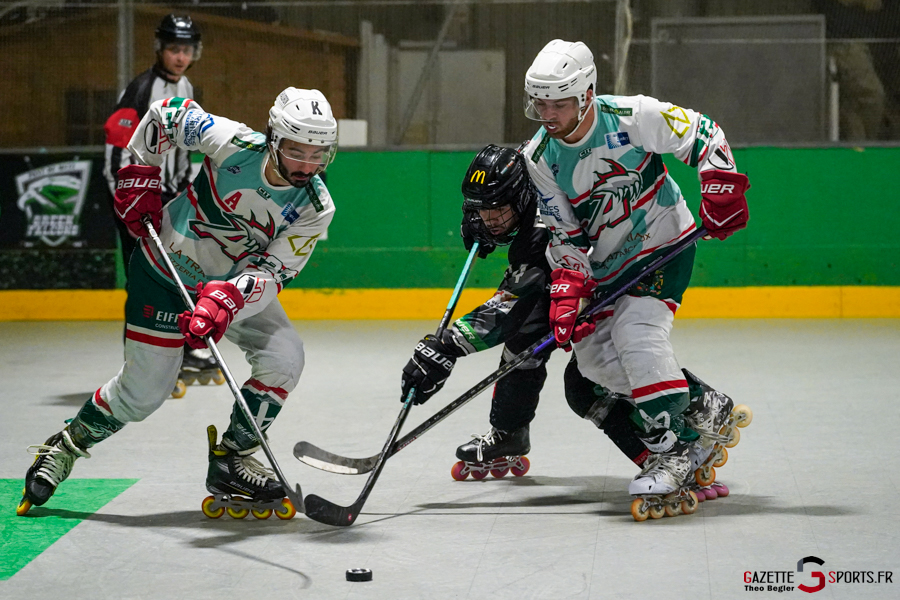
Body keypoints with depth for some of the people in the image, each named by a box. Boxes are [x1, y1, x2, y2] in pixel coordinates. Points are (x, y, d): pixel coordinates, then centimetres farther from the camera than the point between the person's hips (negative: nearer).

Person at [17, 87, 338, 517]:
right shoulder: (233, 145, -28)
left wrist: (227, 299, -43)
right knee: (143, 392, 0)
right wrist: (139, 179, -12)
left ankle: (231, 459, -1)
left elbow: (272, 272, -25)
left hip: (238, 282, 4)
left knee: (284, 357, -18)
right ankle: (65, 447, 26)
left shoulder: (316, 207, -20)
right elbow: (165, 114, -12)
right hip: (166, 270, -4)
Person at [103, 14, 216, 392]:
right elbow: (118, 147, -22)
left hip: (167, 194, 9)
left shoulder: (185, 89, 11)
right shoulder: (142, 90, -17)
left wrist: (184, 189, 19)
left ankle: (190, 351, 30)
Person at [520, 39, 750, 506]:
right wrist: (567, 292, -18)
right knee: (593, 353, -3)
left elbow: (703, 133, -10)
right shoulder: (538, 158, -9)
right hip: (607, 261, 6)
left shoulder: (633, 117, -22)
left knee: (636, 331, -26)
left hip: (664, 242, -6)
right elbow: (565, 235, -6)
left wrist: (721, 188, -20)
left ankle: (672, 449, -18)